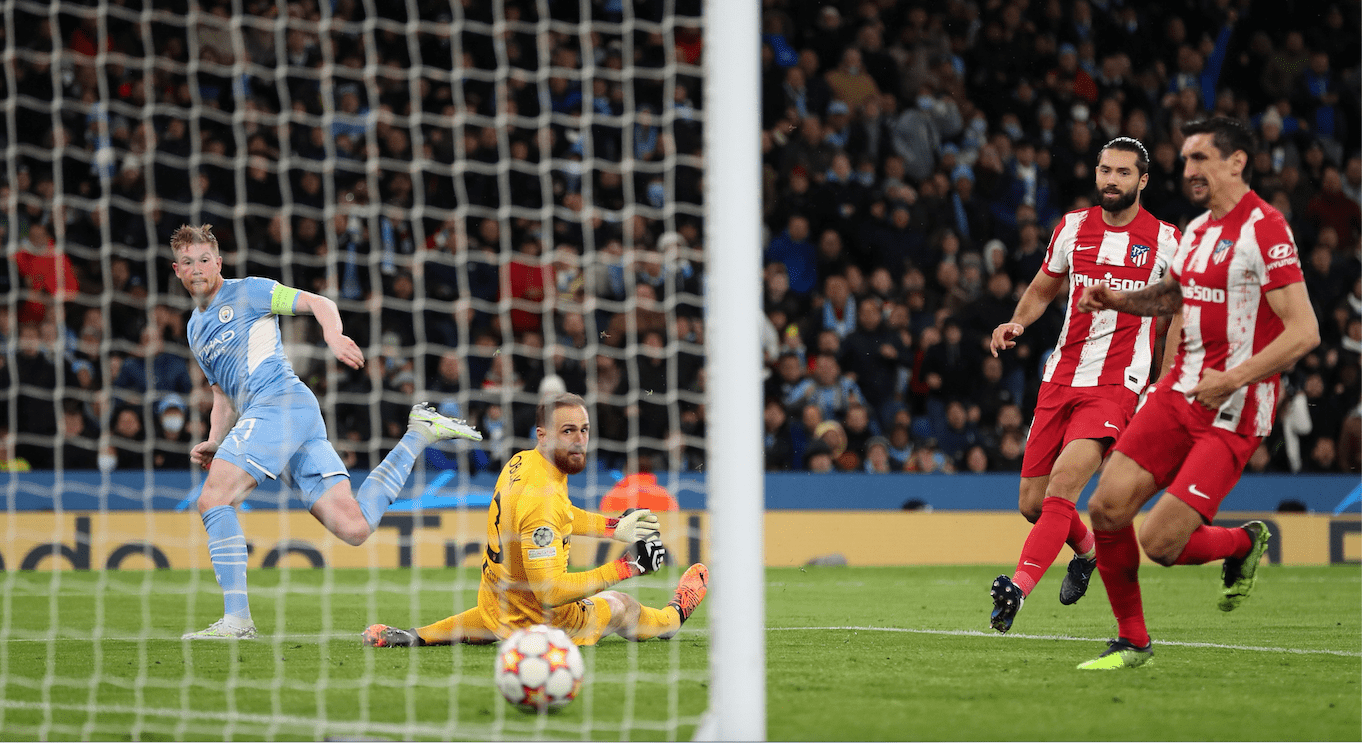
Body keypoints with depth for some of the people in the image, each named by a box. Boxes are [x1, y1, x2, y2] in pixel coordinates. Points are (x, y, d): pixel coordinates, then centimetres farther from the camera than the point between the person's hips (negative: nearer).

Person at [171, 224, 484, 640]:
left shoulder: (245, 292, 7)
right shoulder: (196, 330, 30)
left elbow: (320, 304, 0)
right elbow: (224, 398, 32)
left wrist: (333, 336, -21)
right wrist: (212, 444, 13)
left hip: (281, 400, -8)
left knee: (213, 499, -18)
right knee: (354, 528, -7)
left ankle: (236, 618, -21)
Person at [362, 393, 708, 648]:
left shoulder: (520, 462, -5)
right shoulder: (541, 497, -34)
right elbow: (550, 591, -35)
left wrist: (616, 528, 8)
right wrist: (624, 567, -31)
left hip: (497, 611, 7)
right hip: (545, 624, -7)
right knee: (620, 605, 22)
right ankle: (674, 616, 51)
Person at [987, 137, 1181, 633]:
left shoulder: (1165, 240, -1)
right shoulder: (1073, 227, 8)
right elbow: (1042, 290, 22)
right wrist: (1016, 324, 2)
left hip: (1116, 385, -5)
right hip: (1060, 379, 5)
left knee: (1064, 481, -25)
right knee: (1031, 503, 6)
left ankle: (1018, 590, -31)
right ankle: (1087, 552, 38)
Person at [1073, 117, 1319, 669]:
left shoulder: (1264, 230, -13)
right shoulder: (1198, 230, 12)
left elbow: (1303, 331, -18)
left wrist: (1233, 379, -25)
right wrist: (1118, 300, 15)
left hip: (1233, 413, -7)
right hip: (1180, 391, 8)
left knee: (1161, 543, -12)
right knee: (1106, 508, -4)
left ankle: (1245, 543, 19)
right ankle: (1131, 640, 13)